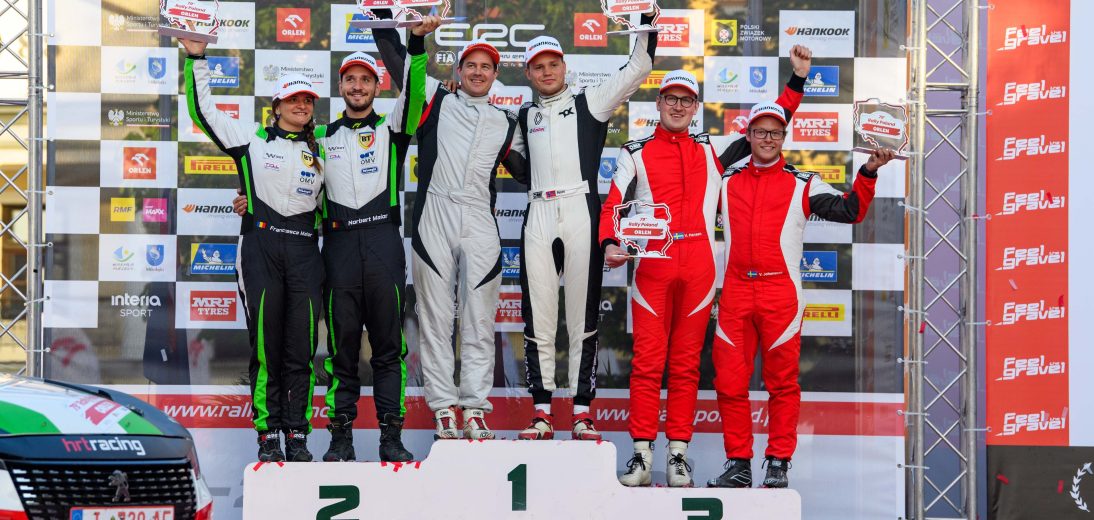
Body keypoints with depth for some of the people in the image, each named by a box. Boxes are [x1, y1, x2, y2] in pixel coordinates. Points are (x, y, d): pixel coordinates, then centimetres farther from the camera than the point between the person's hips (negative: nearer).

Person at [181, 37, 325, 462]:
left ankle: (297, 437, 5)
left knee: (301, 350, 0)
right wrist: (196, 59, 0)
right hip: (260, 249, -2)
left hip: (304, 252, 2)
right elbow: (203, 110, 4)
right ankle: (268, 438, 2)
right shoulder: (252, 139, 8)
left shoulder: (320, 152, 17)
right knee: (265, 346, -4)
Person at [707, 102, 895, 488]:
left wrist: (868, 172, -8)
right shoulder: (726, 183, 15)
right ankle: (738, 463, 10)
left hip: (781, 294, -2)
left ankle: (778, 463, 9)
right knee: (729, 382, 1)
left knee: (782, 382, 0)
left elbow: (851, 211, 2)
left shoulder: (803, 185, 9)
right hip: (735, 293, 2)